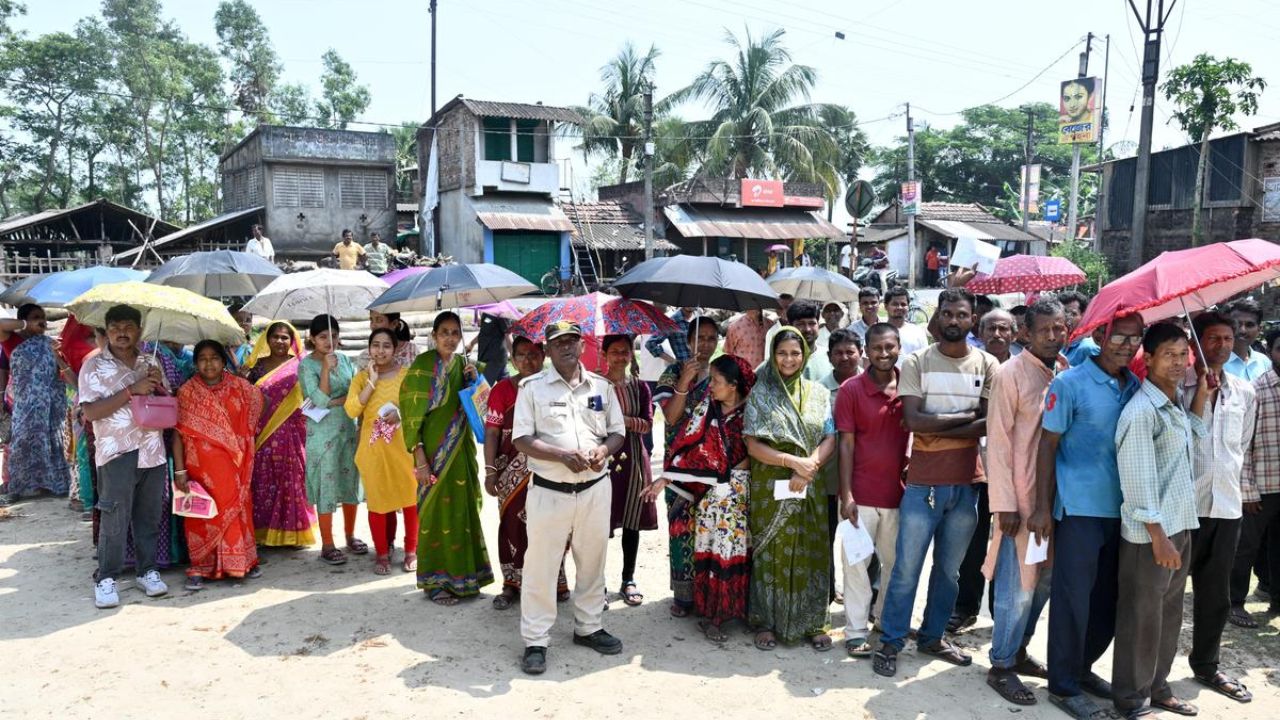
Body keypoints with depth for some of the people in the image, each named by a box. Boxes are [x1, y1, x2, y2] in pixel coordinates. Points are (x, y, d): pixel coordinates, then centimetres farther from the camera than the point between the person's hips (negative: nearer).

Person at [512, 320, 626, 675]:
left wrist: (604, 450, -11)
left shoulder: (601, 386, 8)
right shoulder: (533, 387, -3)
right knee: (540, 566, 1)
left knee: (592, 562, 14)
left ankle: (588, 627, 32)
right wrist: (563, 455, -21)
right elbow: (521, 439, -8)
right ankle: (535, 641, 11)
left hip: (595, 489, 4)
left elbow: (617, 432, 12)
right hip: (549, 492, -3)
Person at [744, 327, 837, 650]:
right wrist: (793, 461, -17)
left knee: (811, 552, 5)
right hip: (770, 487, -2)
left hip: (810, 487, 2)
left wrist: (809, 465, -16)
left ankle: (812, 622, 17)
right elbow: (753, 445, -6)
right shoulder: (759, 394, 0)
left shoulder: (818, 393, 8)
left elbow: (830, 439, 2)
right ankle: (766, 622, 15)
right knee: (771, 553, 4)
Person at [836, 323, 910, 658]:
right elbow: (846, 444, -6)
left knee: (895, 562, 15)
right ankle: (856, 632, 10)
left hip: (898, 494, 3)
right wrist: (846, 495, -11)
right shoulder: (850, 390, -6)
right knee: (857, 564, 2)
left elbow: (915, 434, 13)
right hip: (861, 495, -3)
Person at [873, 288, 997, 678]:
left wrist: (935, 428, -13)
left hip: (967, 483, 3)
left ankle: (932, 636, 30)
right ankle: (890, 642, 15)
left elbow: (989, 426, -7)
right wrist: (966, 416, -10)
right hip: (923, 482, -3)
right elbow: (914, 420, -13)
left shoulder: (987, 365, 4)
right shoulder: (916, 362, -2)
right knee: (906, 568, 2)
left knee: (949, 569, 15)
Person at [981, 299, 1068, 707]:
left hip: (1057, 497, 6)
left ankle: (1019, 650, 30)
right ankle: (1001, 666, 13)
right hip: (1022, 499, -6)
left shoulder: (1069, 373, 8)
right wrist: (1005, 504, -14)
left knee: (1044, 580, 13)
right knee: (1017, 586, -1)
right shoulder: (1010, 374, -9)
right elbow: (998, 441, -11)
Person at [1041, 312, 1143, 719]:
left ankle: (1082, 667, 33)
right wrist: (1044, 508, -10)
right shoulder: (1069, 384, -8)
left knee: (1111, 598, 14)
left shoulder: (1137, 386, 8)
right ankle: (1063, 685, 14)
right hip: (1080, 508, -6)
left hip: (1123, 508, 6)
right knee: (1073, 597, 1)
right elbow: (1047, 445, -8)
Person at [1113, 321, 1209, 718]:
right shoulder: (1141, 411, -18)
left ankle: (1157, 687, 31)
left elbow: (1193, 434, 28)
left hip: (1181, 525, 9)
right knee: (1141, 618, 3)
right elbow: (1138, 481, -20)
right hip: (1150, 534, -9)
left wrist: (1201, 392, 13)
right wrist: (1159, 537, -20)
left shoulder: (1175, 403, 8)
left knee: (1169, 614, 18)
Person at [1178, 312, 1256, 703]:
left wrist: (1229, 478, 12)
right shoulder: (1176, 386, -8)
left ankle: (1206, 665, 30)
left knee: (1216, 594, 15)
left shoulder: (1244, 392, 9)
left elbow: (1242, 446, 18)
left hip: (1226, 506, 5)